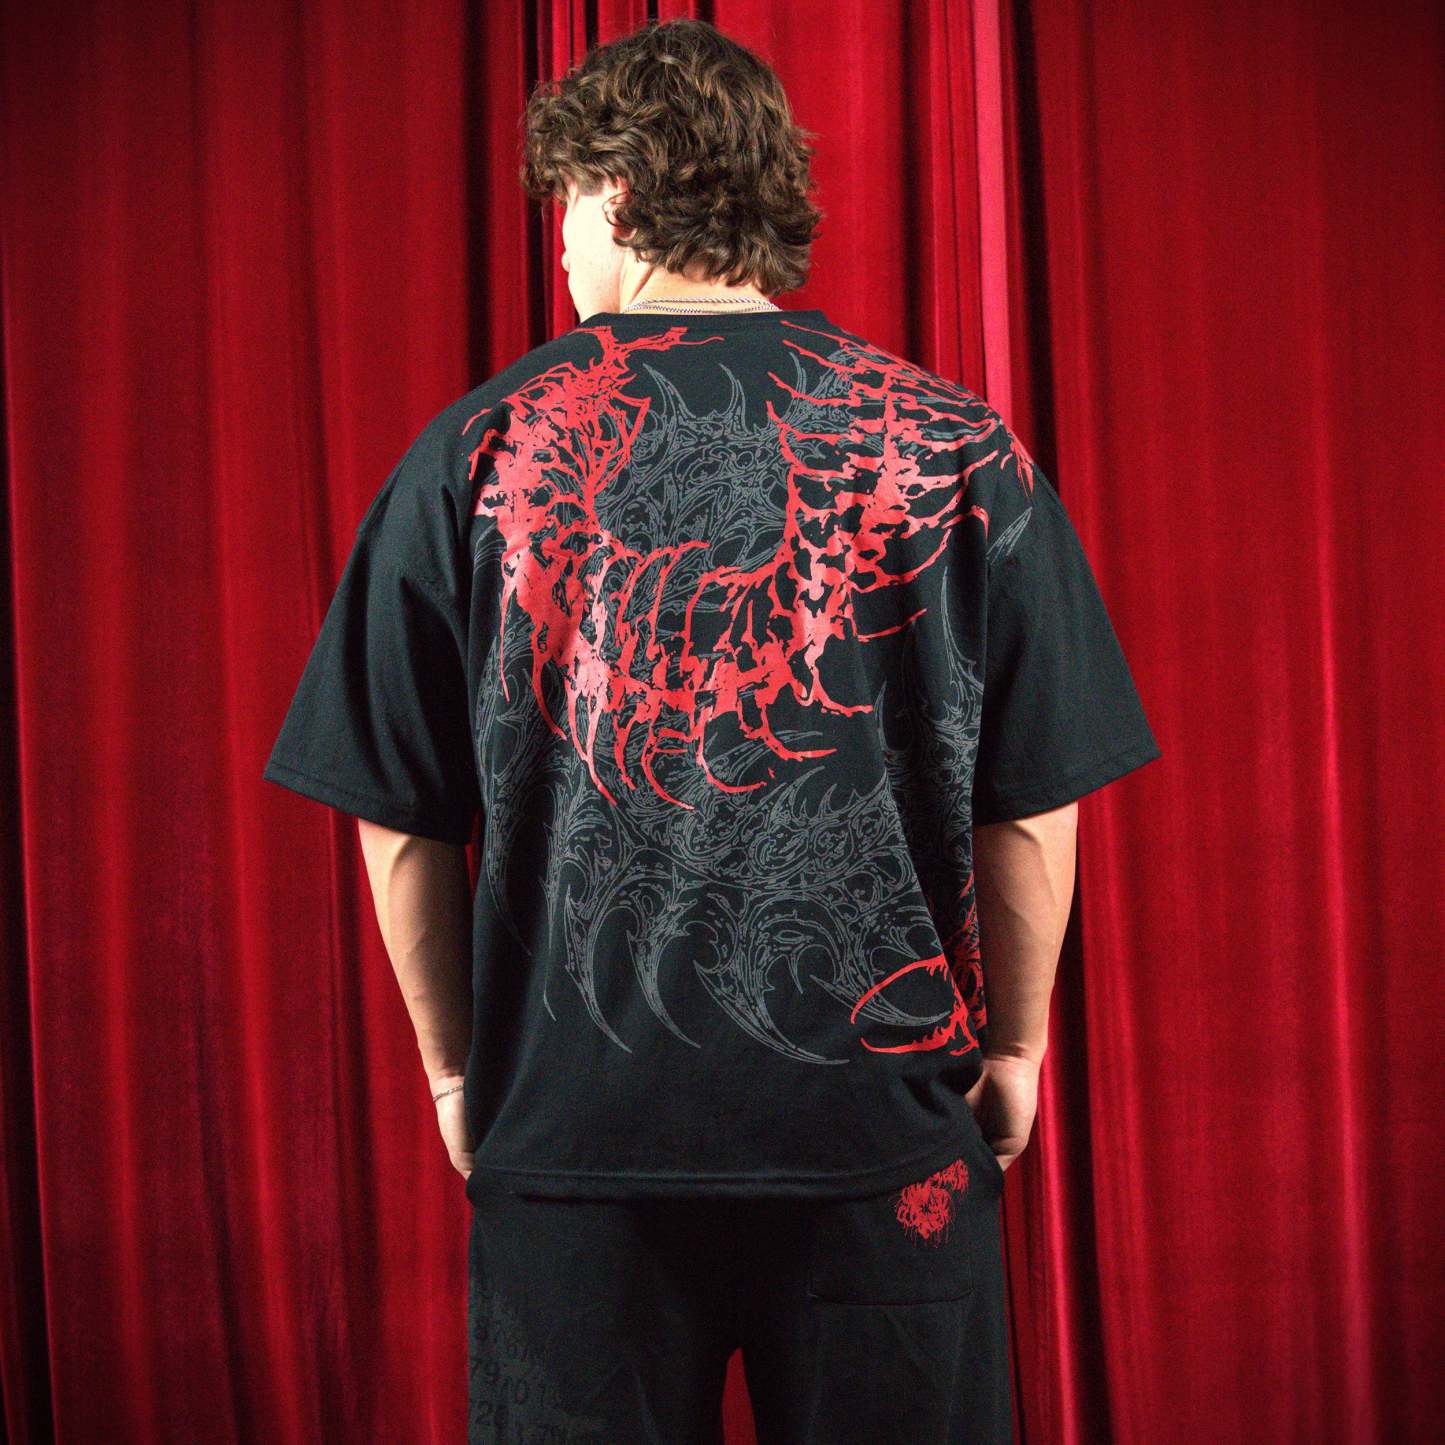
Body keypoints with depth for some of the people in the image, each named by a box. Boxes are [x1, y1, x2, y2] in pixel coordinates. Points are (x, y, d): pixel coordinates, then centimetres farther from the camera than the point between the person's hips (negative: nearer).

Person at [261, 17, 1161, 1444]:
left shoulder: (472, 457, -3)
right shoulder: (956, 451, -3)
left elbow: (399, 825, 0)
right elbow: (1033, 811, -2)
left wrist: (455, 1066, 13)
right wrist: (1016, 1042, 12)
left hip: (570, 1121, 1)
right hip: (886, 1118, 0)